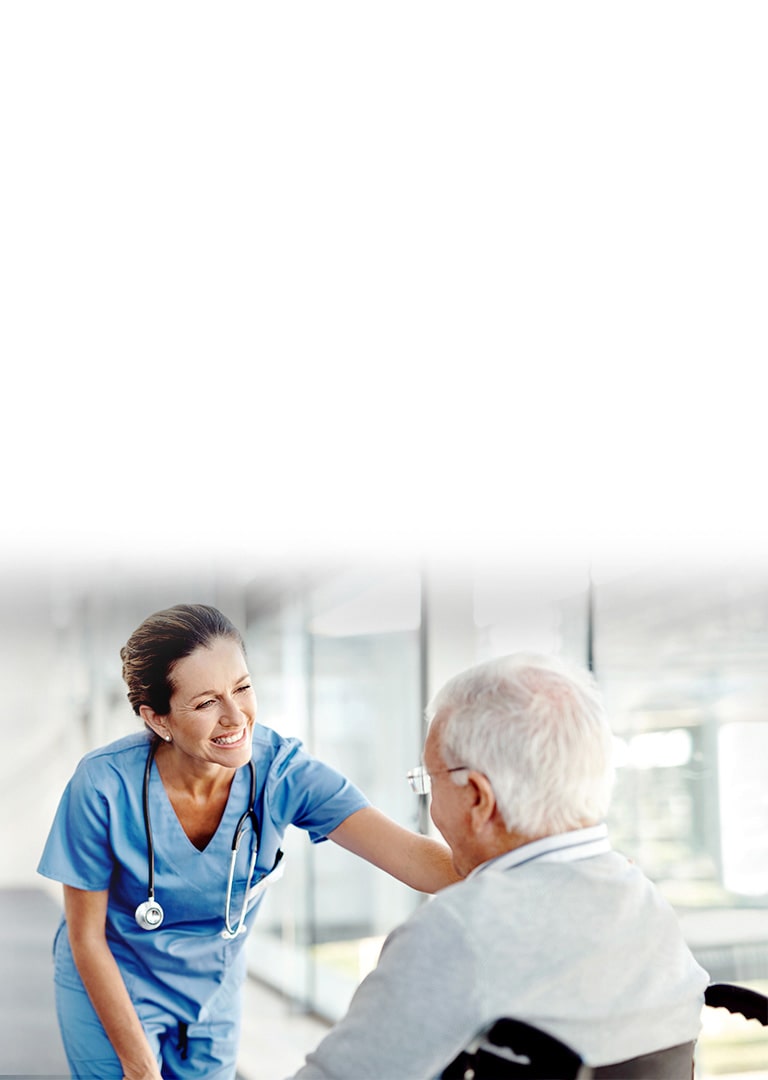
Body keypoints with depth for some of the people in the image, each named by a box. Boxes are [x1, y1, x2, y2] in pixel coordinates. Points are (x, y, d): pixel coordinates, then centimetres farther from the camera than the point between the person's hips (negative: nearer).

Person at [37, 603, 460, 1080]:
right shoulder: (105, 785, -27)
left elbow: (411, 855, -34)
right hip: (109, 988, -3)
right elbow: (86, 936, -15)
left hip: (215, 986, 3)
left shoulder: (280, 769, -23)